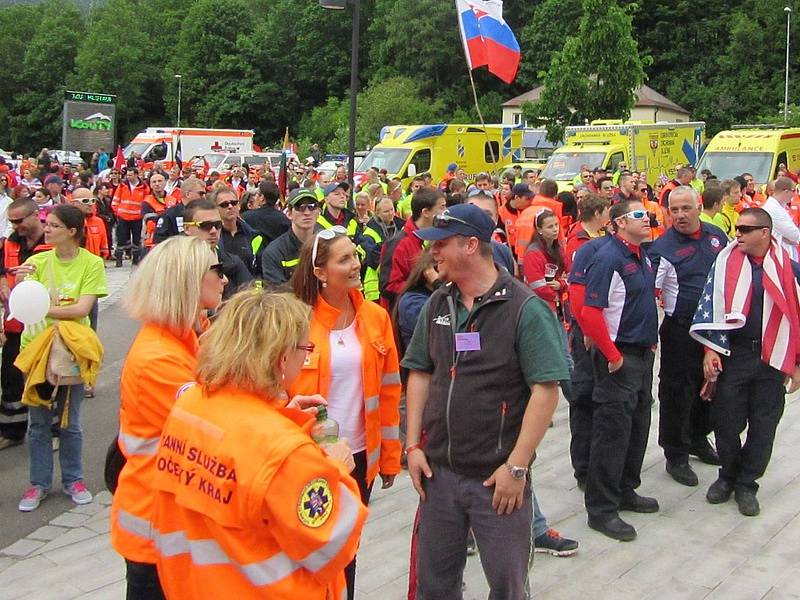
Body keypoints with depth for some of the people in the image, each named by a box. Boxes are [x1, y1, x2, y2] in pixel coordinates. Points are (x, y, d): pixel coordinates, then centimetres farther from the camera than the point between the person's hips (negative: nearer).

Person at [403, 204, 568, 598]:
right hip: (438, 471, 5)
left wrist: (517, 466, -18)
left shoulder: (525, 309, -13)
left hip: (498, 478, -5)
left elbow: (546, 391, -15)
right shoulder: (437, 304, 5)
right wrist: (413, 445, 3)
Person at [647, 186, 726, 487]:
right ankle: (676, 456, 15)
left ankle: (699, 439, 39)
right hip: (681, 330, -6)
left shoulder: (717, 235, 5)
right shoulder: (663, 247, -14)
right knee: (678, 392, 2)